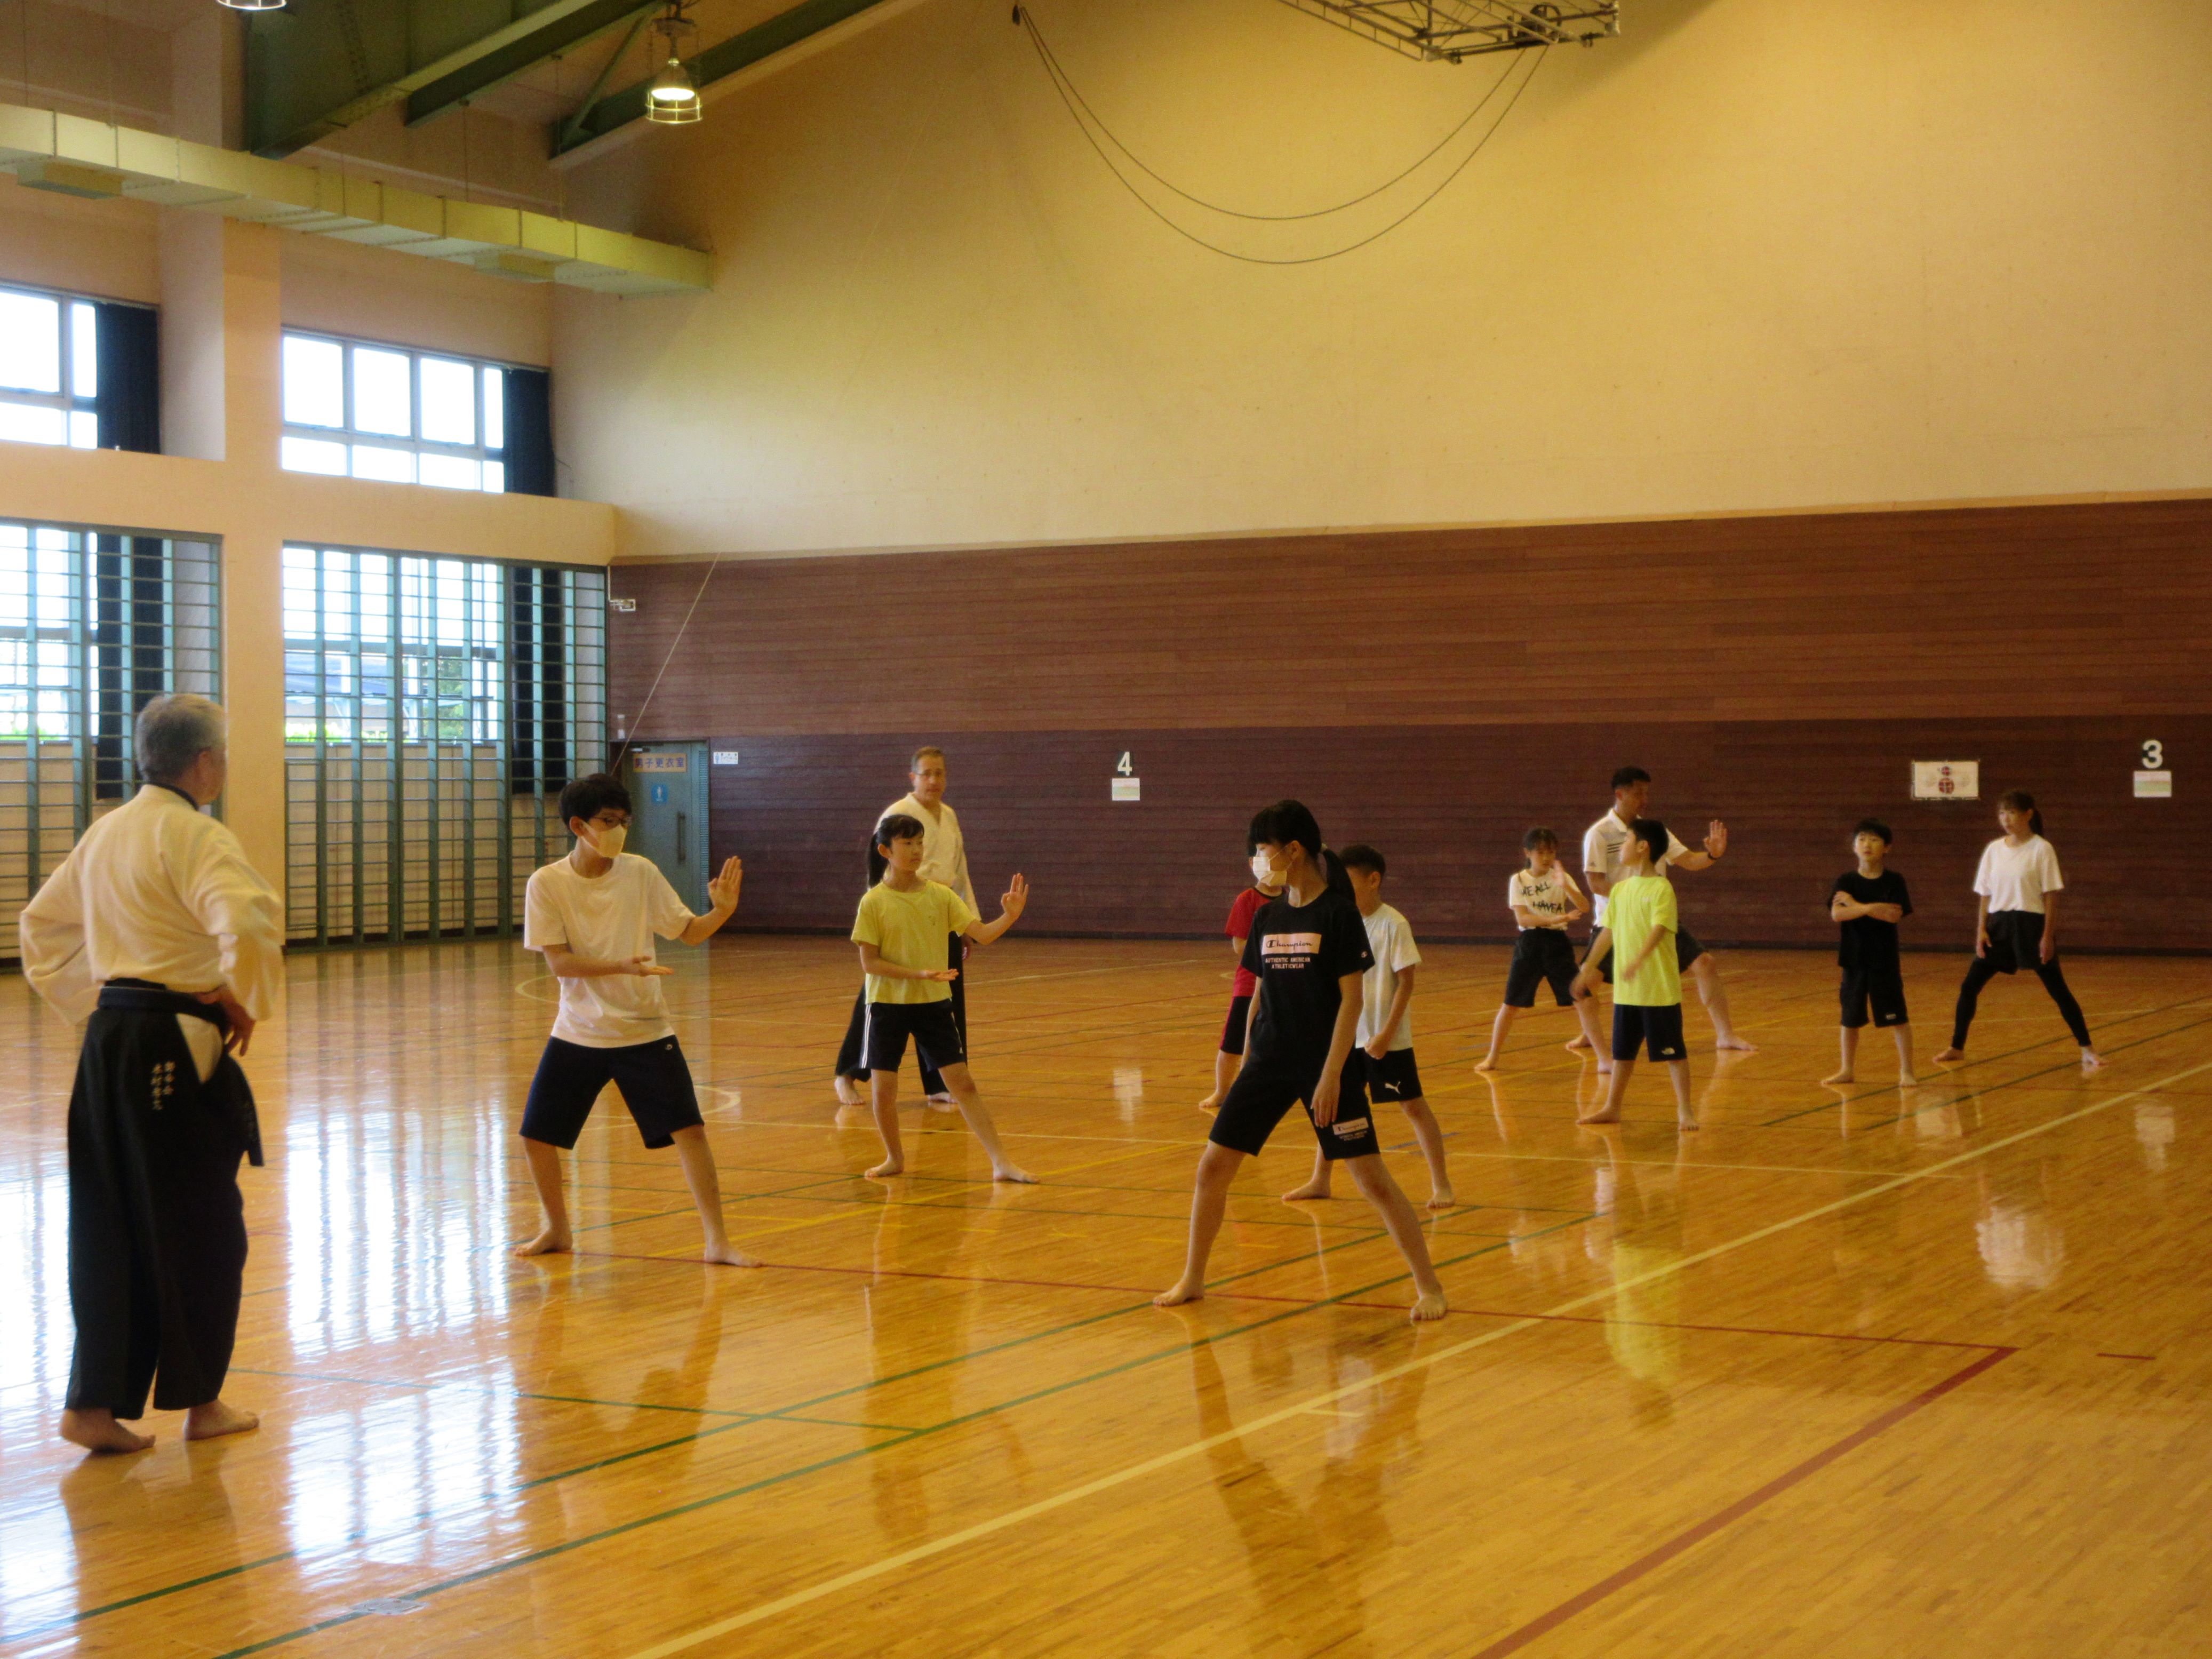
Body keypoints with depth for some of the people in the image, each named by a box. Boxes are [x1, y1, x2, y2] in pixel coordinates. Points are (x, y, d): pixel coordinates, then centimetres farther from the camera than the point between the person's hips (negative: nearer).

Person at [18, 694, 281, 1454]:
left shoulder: (105, 832, 12)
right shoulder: (195, 836, -14)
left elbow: (42, 922, 23)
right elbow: (248, 922, -30)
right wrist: (244, 1001, -14)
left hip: (111, 1041, 8)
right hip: (176, 1048, -8)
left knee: (111, 1227, 11)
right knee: (201, 1227, 6)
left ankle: (94, 1405, 10)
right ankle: (200, 1402, 17)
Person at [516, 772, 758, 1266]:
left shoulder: (641, 873, -5)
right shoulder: (547, 884, -9)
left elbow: (689, 932, -1)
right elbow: (559, 962, -14)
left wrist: (722, 910, -22)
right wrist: (623, 967, -28)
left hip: (645, 1033, 0)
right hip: (577, 1035, 0)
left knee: (689, 1131, -10)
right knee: (537, 1137, 2)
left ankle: (718, 1242, -2)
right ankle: (557, 1230, 27)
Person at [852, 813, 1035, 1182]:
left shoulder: (940, 895, 0)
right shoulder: (874, 902, -8)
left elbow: (980, 934, -5)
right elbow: (869, 962, -10)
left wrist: (1009, 917, -25)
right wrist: (918, 974, -21)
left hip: (934, 1003, 2)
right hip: (888, 1003, -2)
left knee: (962, 1083, -1)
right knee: (882, 1088, 1)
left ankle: (1001, 1162, 0)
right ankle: (894, 1158, 24)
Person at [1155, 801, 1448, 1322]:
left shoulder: (1338, 914, -10)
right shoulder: (1268, 918, 8)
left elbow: (1351, 999, -12)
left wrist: (1332, 1074, -18)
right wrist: (1246, 1065, 14)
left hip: (1325, 1063, -6)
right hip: (1270, 1061, 6)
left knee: (1371, 1178, -8)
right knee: (1212, 1166, 4)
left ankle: (1429, 1286, 4)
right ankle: (1192, 1281, 20)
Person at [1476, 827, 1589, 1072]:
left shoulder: (1561, 878, 1)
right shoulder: (1519, 880, -1)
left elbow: (1584, 909, -12)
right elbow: (1522, 917, -13)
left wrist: (1565, 885, -27)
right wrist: (1554, 918, -26)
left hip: (1557, 943, 1)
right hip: (1529, 943, -1)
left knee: (1580, 999, -2)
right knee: (1511, 1003, 2)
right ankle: (1492, 1057, 14)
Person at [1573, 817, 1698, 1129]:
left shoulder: (1661, 888, -12)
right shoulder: (1620, 889, 9)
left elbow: (1659, 929, -24)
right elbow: (1608, 932, 15)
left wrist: (1637, 961, -38)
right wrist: (1588, 970, 16)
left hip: (1660, 989, -7)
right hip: (1626, 989, 7)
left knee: (1673, 1051, 1)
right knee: (1622, 1050, 15)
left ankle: (1685, 1111, 8)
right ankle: (1612, 1108, 25)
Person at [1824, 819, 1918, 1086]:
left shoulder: (1894, 881, -3)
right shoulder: (1846, 881, 1)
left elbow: (1895, 915, -16)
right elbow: (1837, 914, -14)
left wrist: (1854, 904, -15)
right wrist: (1868, 908, -29)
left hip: (1885, 960, -2)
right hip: (1854, 959, 2)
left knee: (1897, 1017, 0)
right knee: (1850, 1018, 11)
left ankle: (1907, 1071, 8)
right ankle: (1847, 1070, 23)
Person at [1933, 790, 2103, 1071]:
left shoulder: (2041, 849, -6)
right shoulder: (1994, 850, 8)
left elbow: (2051, 895, -7)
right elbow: (1984, 894, 10)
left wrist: (2048, 935, -12)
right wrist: (1981, 930, 1)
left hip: (2031, 925, -5)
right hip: (1999, 925, 5)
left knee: (2058, 989, -2)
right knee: (1969, 986, 3)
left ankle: (2088, 1049, 6)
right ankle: (1957, 1048, 16)